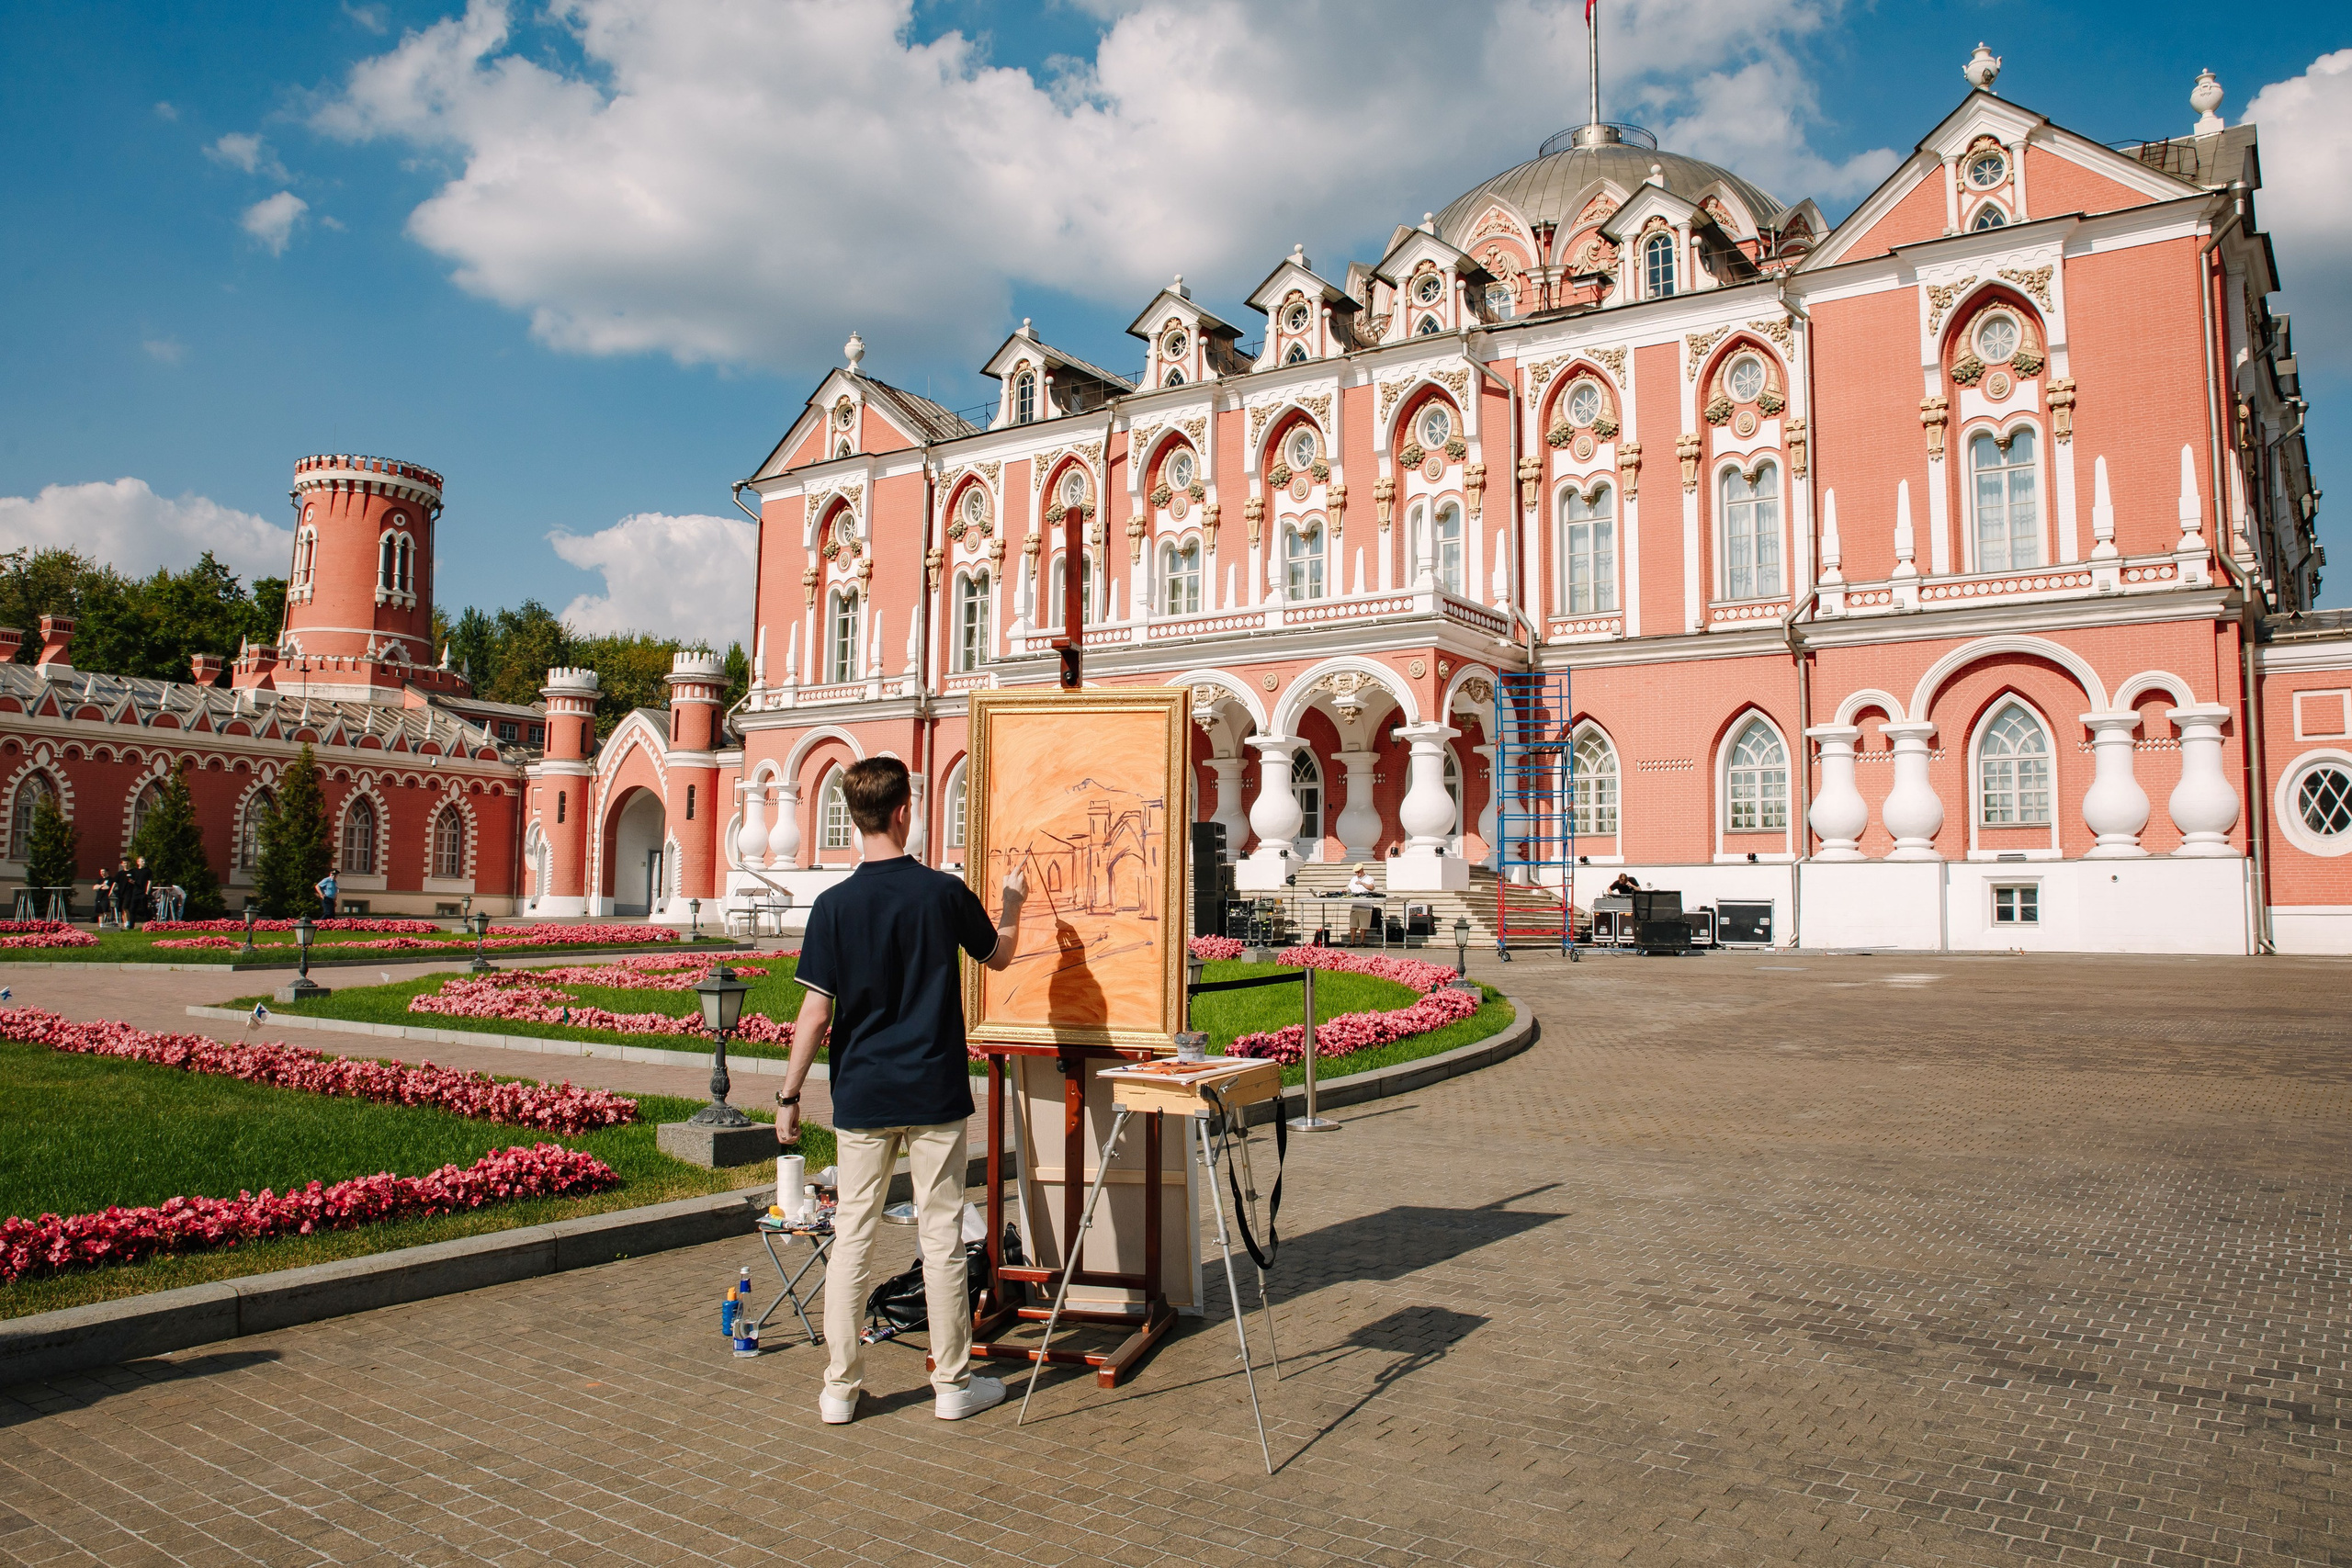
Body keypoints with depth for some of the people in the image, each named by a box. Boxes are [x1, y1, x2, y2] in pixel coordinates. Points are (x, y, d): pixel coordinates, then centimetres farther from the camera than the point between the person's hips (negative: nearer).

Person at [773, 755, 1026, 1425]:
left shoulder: (834, 905, -8)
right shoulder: (945, 892, -7)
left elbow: (816, 1015, -8)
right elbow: (998, 956, 12)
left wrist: (789, 1095, 1)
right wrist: (1012, 903, 30)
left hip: (863, 1094, 1)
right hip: (935, 1093, 0)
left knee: (852, 1236, 9)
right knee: (941, 1235, 7)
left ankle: (840, 1388, 16)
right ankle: (953, 1382, 17)